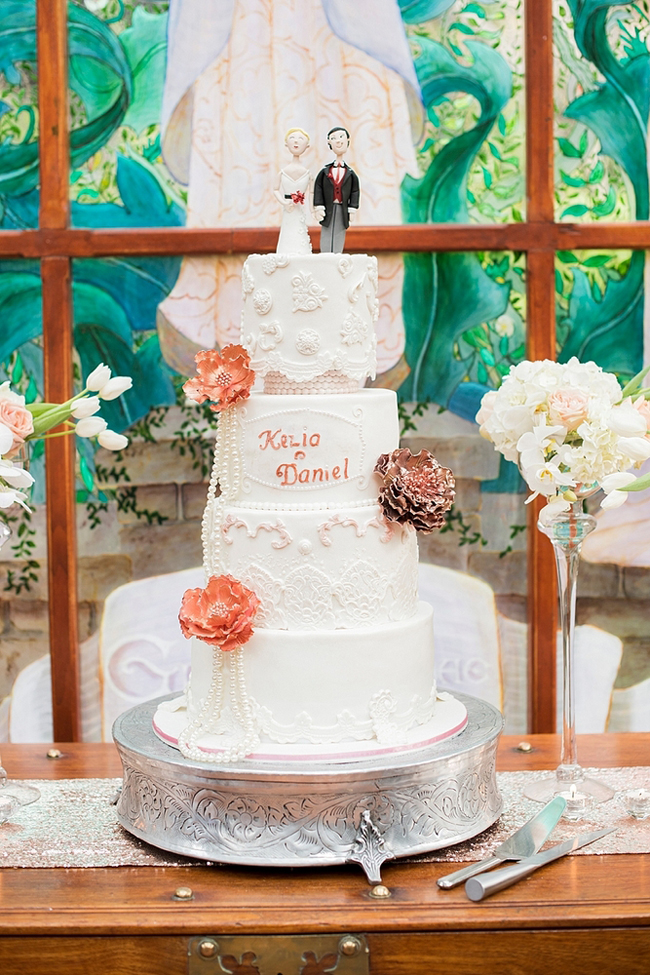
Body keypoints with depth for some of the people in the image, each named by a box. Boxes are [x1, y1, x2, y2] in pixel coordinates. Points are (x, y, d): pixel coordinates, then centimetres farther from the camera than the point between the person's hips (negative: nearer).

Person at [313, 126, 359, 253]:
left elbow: (355, 191, 5)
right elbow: (318, 189, 4)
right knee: (326, 246, -2)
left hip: (342, 211, 0)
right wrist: (318, 208, -4)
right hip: (328, 210, 0)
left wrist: (351, 210, -2)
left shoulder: (350, 173, 4)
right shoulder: (325, 171, 3)